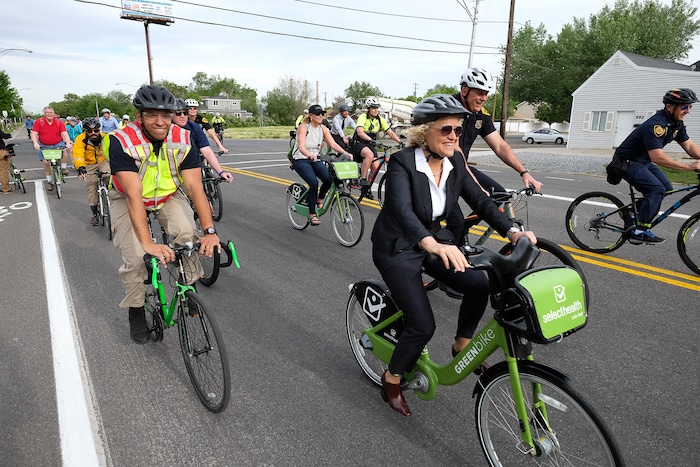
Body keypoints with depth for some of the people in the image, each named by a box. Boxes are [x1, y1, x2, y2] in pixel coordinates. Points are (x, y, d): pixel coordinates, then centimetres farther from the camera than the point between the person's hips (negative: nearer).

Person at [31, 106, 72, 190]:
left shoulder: (59, 122, -7)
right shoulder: (39, 122, -7)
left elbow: (65, 134, -14)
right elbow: (34, 134, -12)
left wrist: (68, 143, -32)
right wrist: (35, 143, -30)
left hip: (58, 144, -1)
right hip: (44, 146, 1)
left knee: (64, 151, -32)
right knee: (46, 162, -4)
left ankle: (63, 168, -8)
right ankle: (49, 182, 10)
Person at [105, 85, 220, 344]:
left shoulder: (182, 139, -21)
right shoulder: (122, 141, -30)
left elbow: (195, 187, -26)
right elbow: (133, 194, -37)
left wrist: (209, 231, -36)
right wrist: (148, 243, -45)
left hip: (169, 196, 2)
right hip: (129, 200, -2)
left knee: (188, 235, -25)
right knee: (135, 257, -18)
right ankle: (135, 309, 9)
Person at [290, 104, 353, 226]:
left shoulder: (323, 128, 1)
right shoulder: (304, 127, -15)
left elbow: (333, 144, -6)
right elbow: (301, 147, -28)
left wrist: (345, 153, -23)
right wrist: (310, 154, -50)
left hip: (315, 159, 5)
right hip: (300, 160, -5)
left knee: (329, 179, -22)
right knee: (314, 182, -28)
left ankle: (319, 199, 9)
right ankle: (312, 215, -16)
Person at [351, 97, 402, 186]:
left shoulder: (380, 119, 2)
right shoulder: (363, 117, -14)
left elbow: (390, 133, 0)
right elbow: (360, 132, -31)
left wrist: (400, 141, -15)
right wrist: (370, 140, -46)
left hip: (370, 145, 6)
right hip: (359, 143, -5)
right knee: (370, 154, -36)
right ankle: (362, 179, -25)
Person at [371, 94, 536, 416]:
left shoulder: (454, 162, -3)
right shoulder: (402, 162, -22)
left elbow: (479, 200, -5)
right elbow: (401, 209, -38)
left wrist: (512, 232, -20)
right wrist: (433, 245, -54)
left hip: (436, 241, 6)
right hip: (398, 248, -6)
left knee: (479, 284, -18)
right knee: (423, 325, -14)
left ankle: (462, 344, 10)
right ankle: (392, 379, 15)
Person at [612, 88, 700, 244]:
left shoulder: (676, 123, 4)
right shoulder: (656, 125, -26)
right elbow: (657, 157, -34)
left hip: (643, 162, 10)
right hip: (628, 162, -10)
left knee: (667, 189, 1)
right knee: (657, 189, -22)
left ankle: (632, 211, 13)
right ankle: (640, 232, -18)